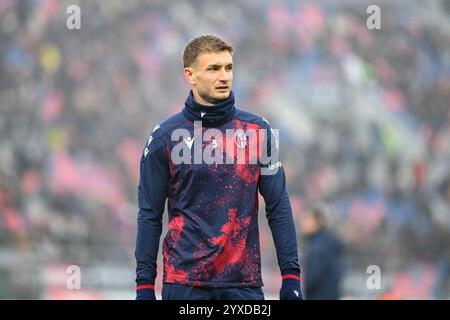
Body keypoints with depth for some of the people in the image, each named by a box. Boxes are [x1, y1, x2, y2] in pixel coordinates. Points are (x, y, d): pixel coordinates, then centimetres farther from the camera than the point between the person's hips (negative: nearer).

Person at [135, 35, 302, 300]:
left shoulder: (257, 130, 5)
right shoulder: (165, 137, 1)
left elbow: (279, 208, 6)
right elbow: (150, 216, 3)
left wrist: (291, 276, -1)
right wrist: (144, 284, -2)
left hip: (244, 282, 2)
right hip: (185, 283, -1)